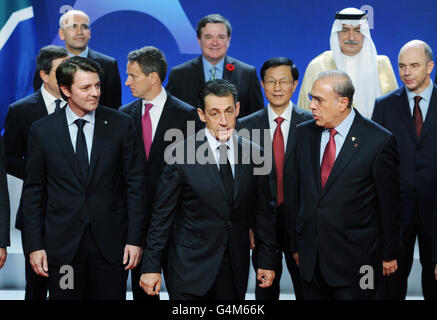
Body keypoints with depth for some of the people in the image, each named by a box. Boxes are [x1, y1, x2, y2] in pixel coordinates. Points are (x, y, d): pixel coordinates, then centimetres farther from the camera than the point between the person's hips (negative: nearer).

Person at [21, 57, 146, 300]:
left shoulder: (121, 124, -1)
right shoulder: (42, 131, 1)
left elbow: (135, 184, 0)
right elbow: (33, 192, 4)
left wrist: (135, 239, -4)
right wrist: (35, 245, 0)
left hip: (110, 243, 0)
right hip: (62, 244, 0)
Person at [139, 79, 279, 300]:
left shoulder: (253, 154, 2)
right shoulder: (181, 155, -9)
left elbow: (264, 212, 8)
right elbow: (162, 215, -6)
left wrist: (268, 260, 8)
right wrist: (151, 266, -8)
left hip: (235, 269, 3)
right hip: (189, 269, -3)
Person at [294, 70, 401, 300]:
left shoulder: (379, 141, -10)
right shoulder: (304, 134, 4)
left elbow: (389, 203, -4)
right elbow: (300, 192, 10)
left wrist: (390, 254, 1)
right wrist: (297, 244, 12)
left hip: (355, 257, -4)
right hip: (311, 257, 5)